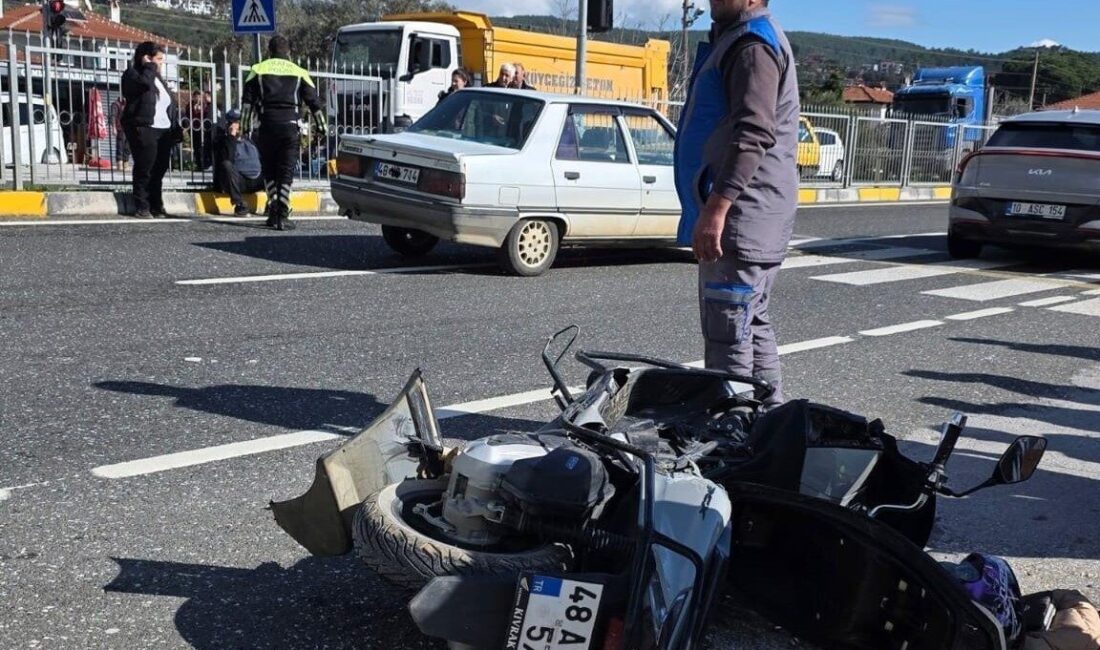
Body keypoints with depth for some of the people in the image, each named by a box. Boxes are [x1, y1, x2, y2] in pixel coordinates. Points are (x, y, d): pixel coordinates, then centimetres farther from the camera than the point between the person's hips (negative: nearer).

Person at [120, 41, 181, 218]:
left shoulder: (158, 79, 23)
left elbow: (171, 105, 22)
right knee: (144, 170, -6)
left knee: (159, 171, 6)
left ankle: (157, 207, 12)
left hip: (164, 131, 7)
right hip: (144, 129, -7)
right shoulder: (133, 74, 0)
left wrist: (176, 127, 13)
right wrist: (149, 66, -8)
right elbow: (145, 82, -24)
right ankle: (142, 208, -2)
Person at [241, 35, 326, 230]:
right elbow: (314, 102, 12)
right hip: (290, 126, 0)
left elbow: (247, 101, 6)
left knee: (269, 171, 15)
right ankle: (282, 216, -3)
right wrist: (322, 128, 19)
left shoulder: (258, 70, 11)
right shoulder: (298, 72, 12)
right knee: (286, 173, 2)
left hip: (267, 126, 0)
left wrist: (245, 127, 9)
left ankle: (274, 208, 6)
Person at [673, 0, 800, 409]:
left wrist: (716, 206, -29)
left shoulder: (752, 45, -13)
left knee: (728, 336, -9)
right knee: (752, 326, 17)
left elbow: (754, 134, -25)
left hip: (742, 218, -11)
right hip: (753, 220, 11)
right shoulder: (737, 40, 21)